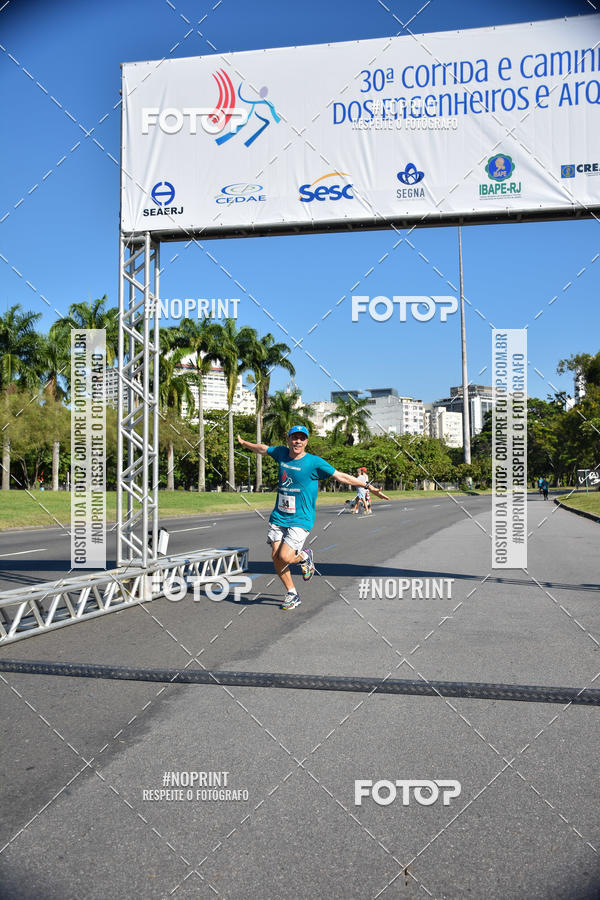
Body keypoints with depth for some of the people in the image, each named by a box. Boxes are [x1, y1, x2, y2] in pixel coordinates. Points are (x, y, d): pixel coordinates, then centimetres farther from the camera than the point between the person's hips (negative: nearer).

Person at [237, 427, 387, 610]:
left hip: (301, 519, -5)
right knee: (276, 557, 0)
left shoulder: (314, 462, -9)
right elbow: (263, 449, 24)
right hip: (278, 517, 5)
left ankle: (305, 556, 18)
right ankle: (292, 594, 19)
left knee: (285, 557, -17)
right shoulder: (281, 453, 5)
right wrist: (243, 442, 41)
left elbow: (341, 476, -7)